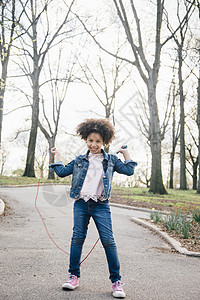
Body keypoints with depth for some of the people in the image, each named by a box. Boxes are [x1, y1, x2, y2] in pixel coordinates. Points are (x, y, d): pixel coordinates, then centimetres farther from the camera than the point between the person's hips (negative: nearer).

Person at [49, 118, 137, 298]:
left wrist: (125, 153, 10)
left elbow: (129, 171, 10)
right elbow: (62, 172, 17)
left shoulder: (111, 160, 9)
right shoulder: (79, 160, 12)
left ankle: (116, 280, 3)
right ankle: (74, 276, 17)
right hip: (81, 204, 2)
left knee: (108, 240, -6)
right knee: (77, 238, 3)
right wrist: (57, 156, 21)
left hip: (101, 206, -2)